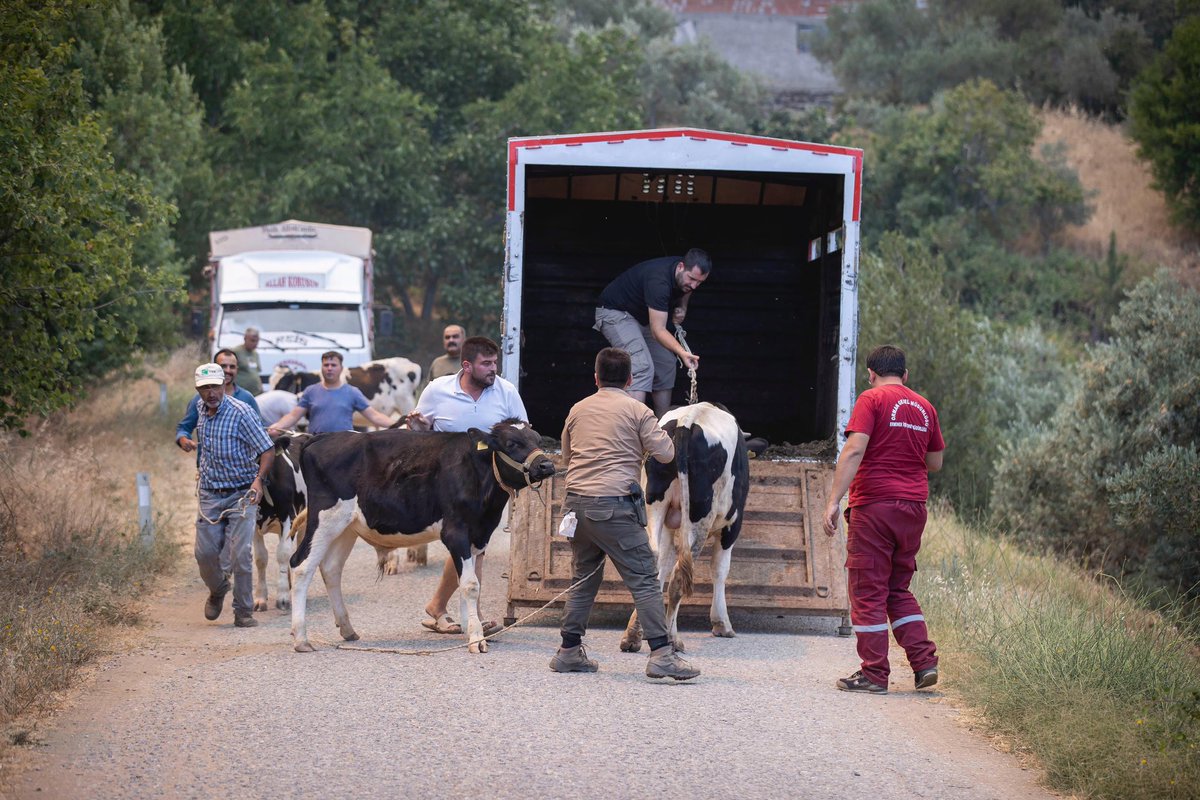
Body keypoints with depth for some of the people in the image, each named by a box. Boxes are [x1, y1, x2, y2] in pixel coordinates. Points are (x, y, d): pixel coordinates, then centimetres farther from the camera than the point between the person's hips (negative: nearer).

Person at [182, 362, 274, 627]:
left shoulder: (242, 413, -16)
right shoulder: (200, 407, 3)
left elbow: (268, 450, -17)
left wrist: (259, 479, -30)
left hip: (241, 494, -5)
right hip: (209, 494, 5)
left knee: (240, 553, -12)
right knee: (205, 553, 1)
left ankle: (244, 612, -1)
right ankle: (218, 590, 32)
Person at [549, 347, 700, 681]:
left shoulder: (578, 410, 14)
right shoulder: (636, 410, -1)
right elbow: (666, 453, 0)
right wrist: (660, 432, 19)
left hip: (576, 502, 6)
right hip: (614, 506, -5)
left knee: (583, 578, 17)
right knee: (645, 580, -5)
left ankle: (569, 652, 18)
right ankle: (661, 654, -13)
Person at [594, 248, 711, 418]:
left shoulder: (687, 274, -9)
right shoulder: (658, 280, -37)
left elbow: (684, 291, 19)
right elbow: (658, 330, -38)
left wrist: (681, 307, -2)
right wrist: (682, 353, -51)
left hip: (641, 315, 10)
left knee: (665, 365, 7)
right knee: (642, 367, -25)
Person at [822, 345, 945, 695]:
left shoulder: (872, 400, -6)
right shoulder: (924, 407, 11)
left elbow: (854, 450, -17)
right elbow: (935, 463, 19)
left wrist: (834, 501, -19)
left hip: (874, 505, -6)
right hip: (913, 508, 6)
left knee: (868, 591, 1)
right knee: (899, 589, 17)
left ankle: (874, 673, 1)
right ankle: (924, 661, 5)